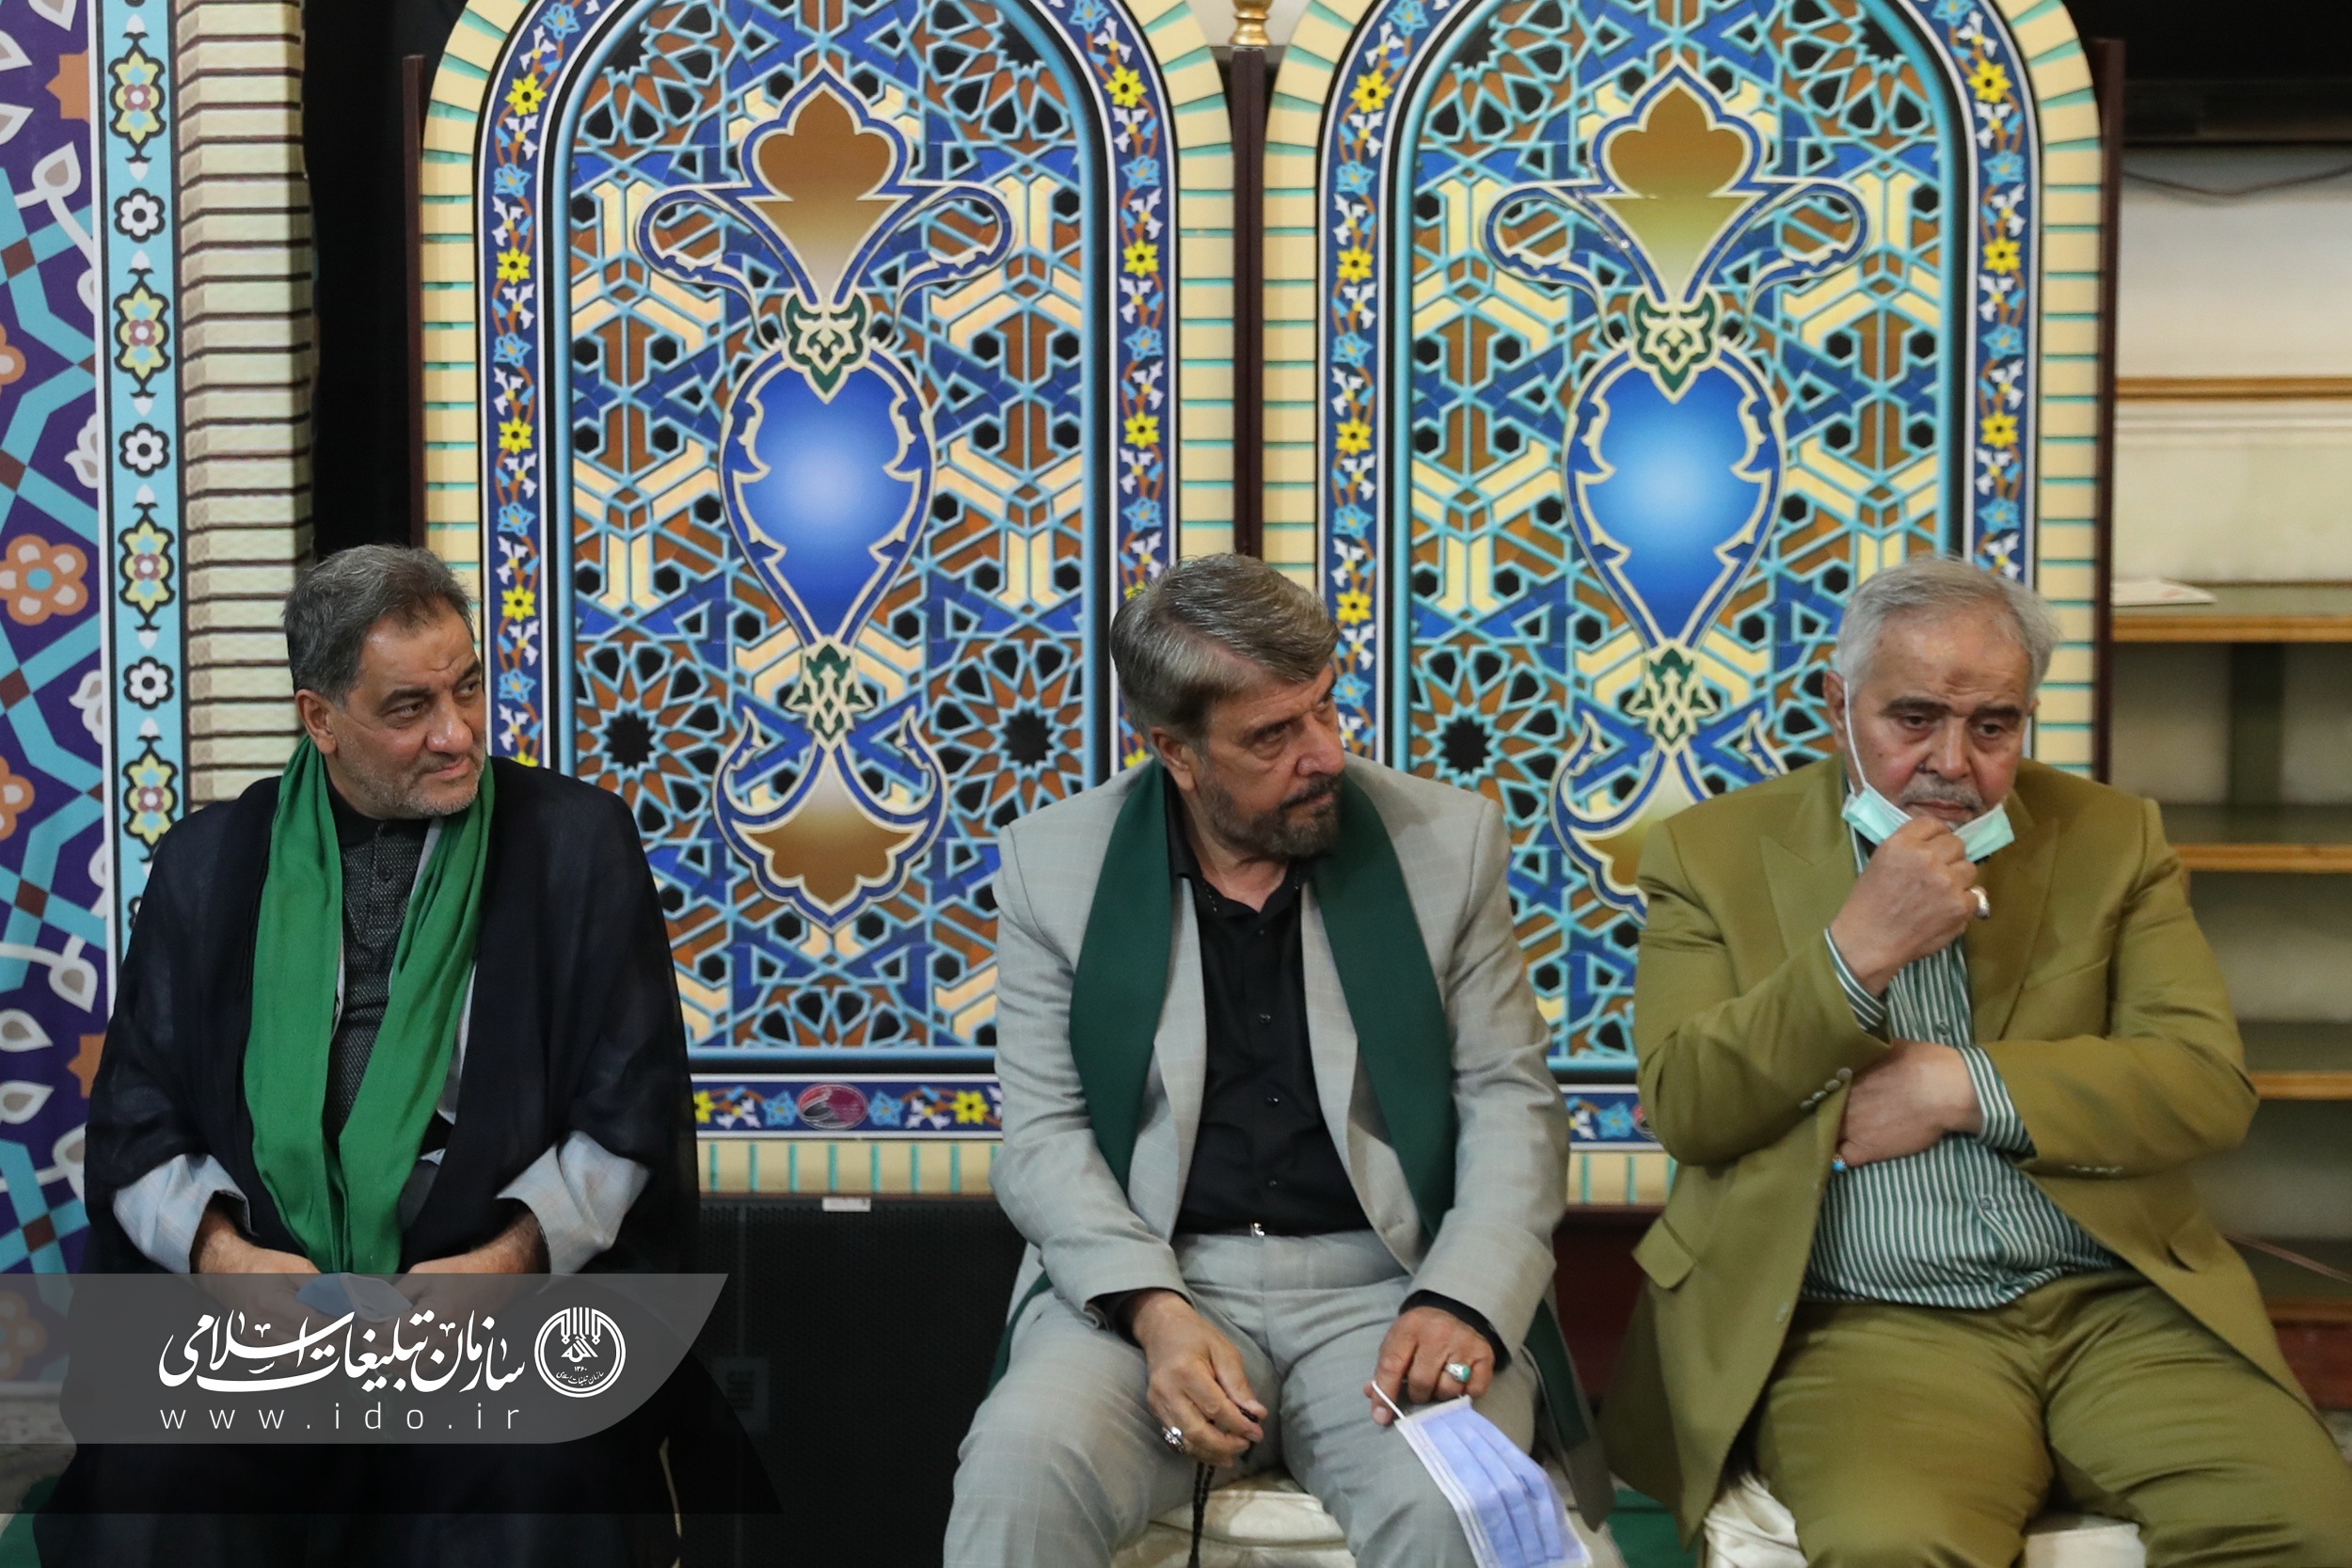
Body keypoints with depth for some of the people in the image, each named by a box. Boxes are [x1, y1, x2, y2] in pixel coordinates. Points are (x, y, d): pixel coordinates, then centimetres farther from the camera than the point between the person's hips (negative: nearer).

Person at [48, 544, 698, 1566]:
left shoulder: (577, 838, 6)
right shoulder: (209, 861, 11)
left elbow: (632, 1107, 4)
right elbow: (137, 1113, 11)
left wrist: (511, 1259, -11)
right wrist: (222, 1250, -8)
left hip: (506, 1288, -2)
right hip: (259, 1291, 2)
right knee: (147, 1485, -24)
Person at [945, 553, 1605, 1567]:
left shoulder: (1449, 842, 4)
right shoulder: (1055, 861, 4)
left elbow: (1510, 1101, 4)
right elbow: (1044, 1132, 2)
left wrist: (1462, 1303, -14)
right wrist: (1157, 1313, -16)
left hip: (1386, 1283, 1)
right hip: (1143, 1283, 0)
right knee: (1016, 1475, -30)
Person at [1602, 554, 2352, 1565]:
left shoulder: (2113, 839, 13)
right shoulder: (1713, 854, 8)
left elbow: (2210, 1085, 3)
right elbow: (1683, 1110, -2)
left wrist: (1963, 1087, -8)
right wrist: (1857, 951, -13)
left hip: (2116, 1303, 3)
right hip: (1867, 1327, -3)